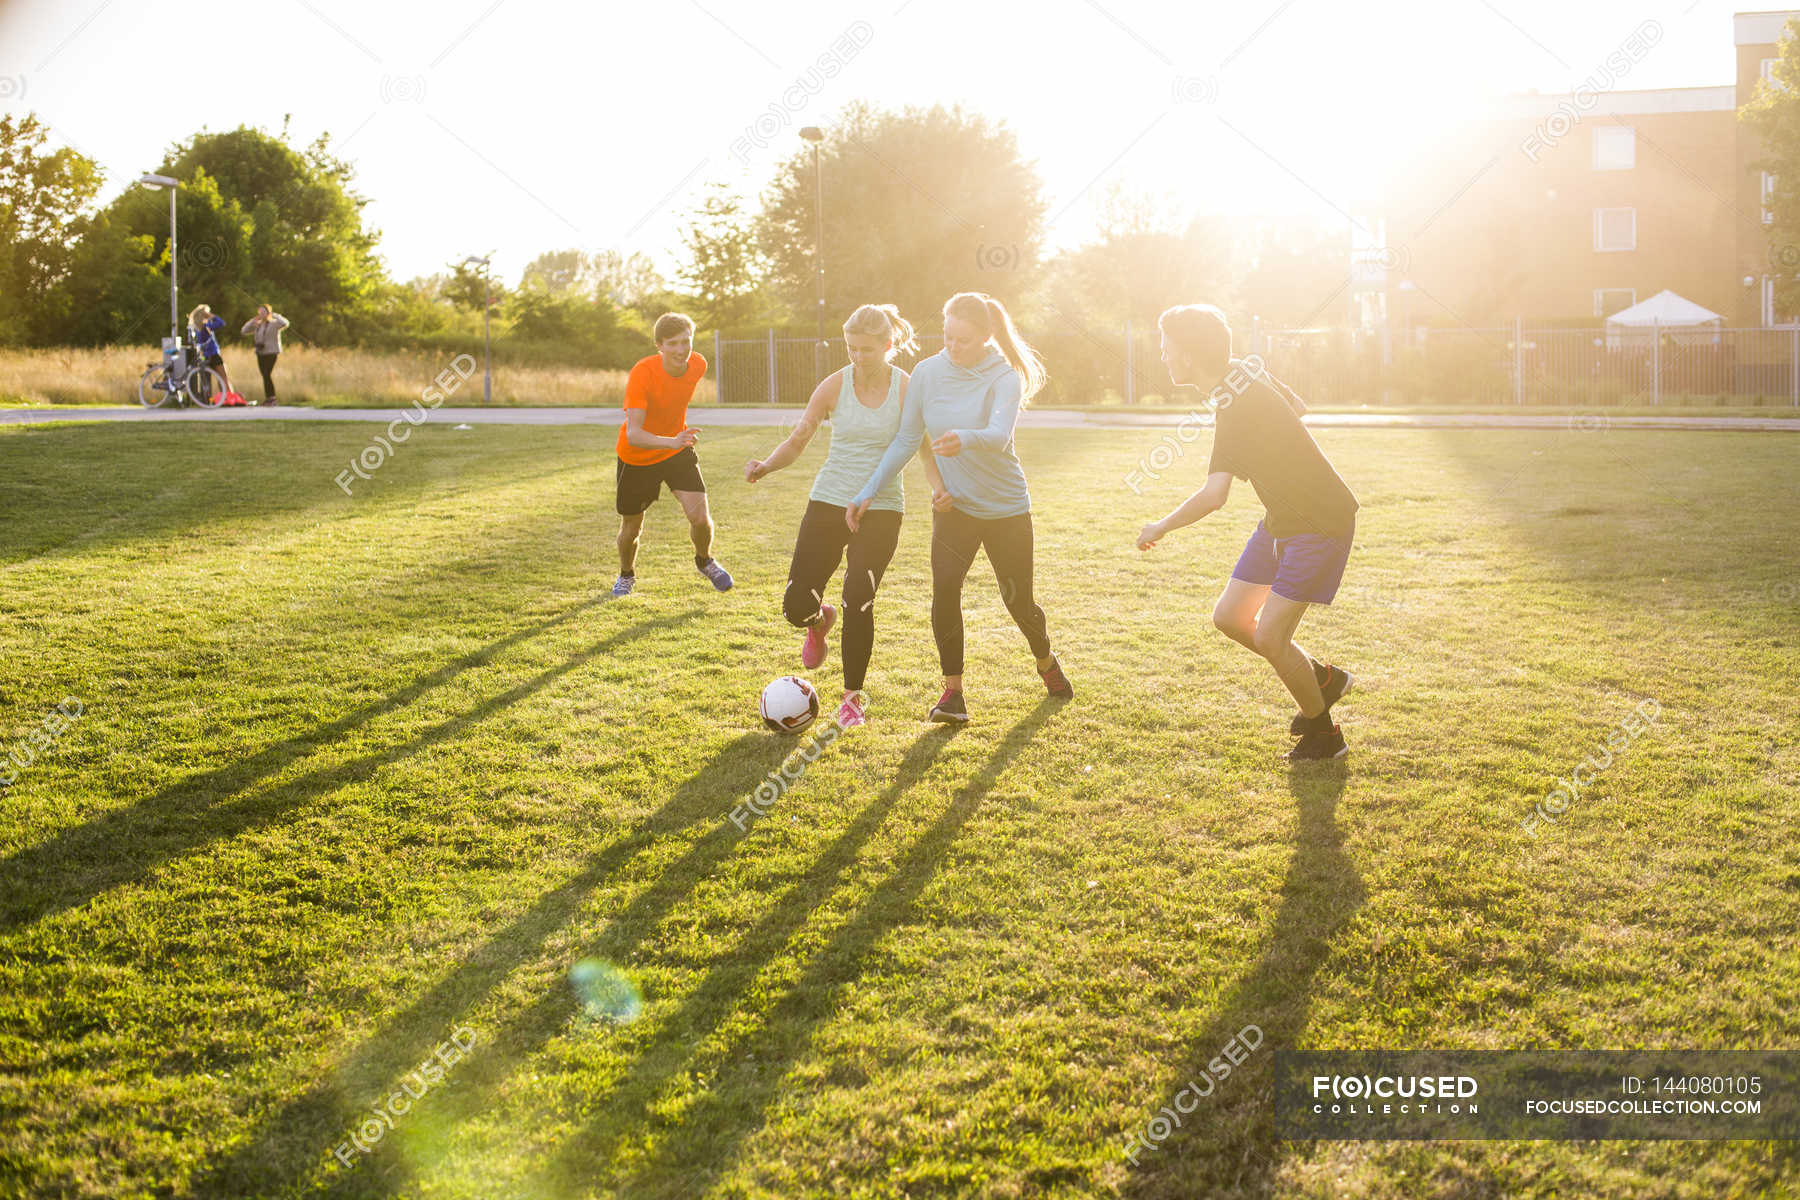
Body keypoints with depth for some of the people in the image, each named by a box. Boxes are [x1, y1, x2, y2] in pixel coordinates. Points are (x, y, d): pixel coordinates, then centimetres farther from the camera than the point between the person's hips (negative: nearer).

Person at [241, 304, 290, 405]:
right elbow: (244, 331, 11)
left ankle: (272, 398, -12)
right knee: (265, 376, 6)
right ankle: (268, 398, 10)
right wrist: (252, 321, 1)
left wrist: (274, 315, -16)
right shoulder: (257, 325, 13)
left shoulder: (274, 323, -5)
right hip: (260, 354, 7)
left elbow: (285, 323, -24)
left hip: (271, 353, -7)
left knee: (267, 375, -16)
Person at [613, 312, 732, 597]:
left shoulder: (698, 365, -14)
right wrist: (672, 441, -53)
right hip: (637, 457, -3)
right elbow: (633, 434, -37)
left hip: (678, 449, 3)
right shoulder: (642, 373, -30)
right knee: (631, 528, 10)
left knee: (700, 516, -15)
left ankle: (705, 561, 18)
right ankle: (626, 575, 42)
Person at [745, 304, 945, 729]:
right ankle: (821, 622, 35)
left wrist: (939, 487, -22)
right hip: (829, 502, 2)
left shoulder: (907, 389, -4)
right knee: (797, 606, -6)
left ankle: (854, 697, 7)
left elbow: (925, 450, -1)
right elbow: (797, 441, 0)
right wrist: (766, 466, -19)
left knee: (859, 599, -14)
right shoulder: (835, 386, -2)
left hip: (882, 508, -1)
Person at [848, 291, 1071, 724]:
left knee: (1019, 600, 8)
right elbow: (905, 441, 2)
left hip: (1006, 508, -2)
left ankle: (1046, 662, 40)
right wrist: (868, 493, -3)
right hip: (953, 506, 2)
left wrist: (964, 440, -58)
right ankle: (952, 691, -7)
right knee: (944, 591, -18)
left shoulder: (1005, 376, -17)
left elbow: (999, 435, -35)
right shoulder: (927, 373, -7)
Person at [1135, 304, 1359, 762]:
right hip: (1282, 518, 10)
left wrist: (1160, 528, -23)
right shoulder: (1247, 371, 1)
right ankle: (1321, 678, 26)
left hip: (1321, 523, -10)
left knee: (1268, 637, -11)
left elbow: (1214, 495, -37)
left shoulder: (1237, 407, -29)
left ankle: (1323, 735, 10)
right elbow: (1297, 407, 21)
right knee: (1230, 618, 8)